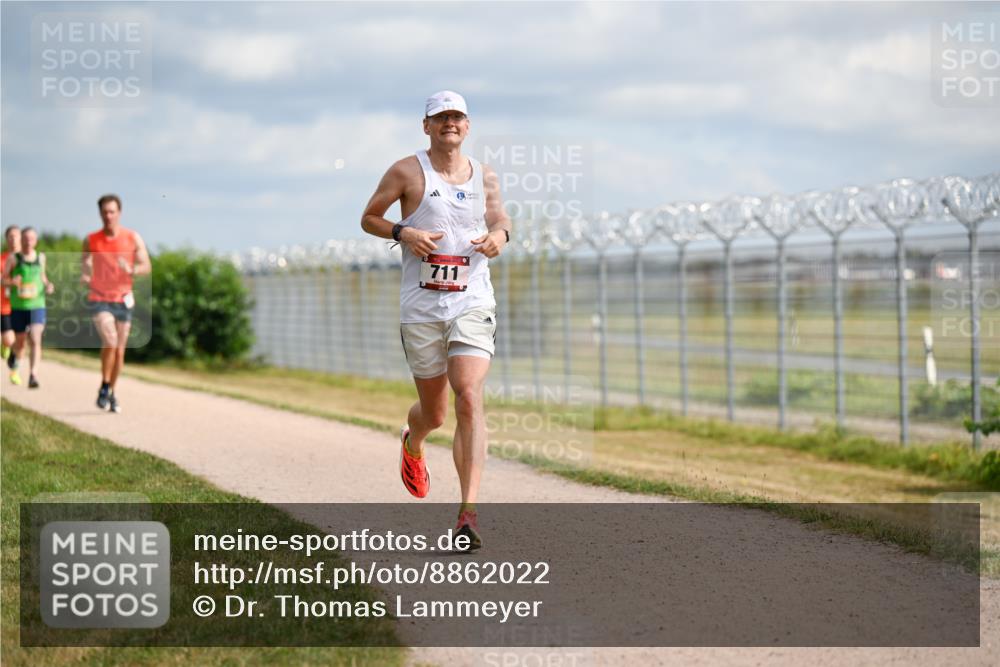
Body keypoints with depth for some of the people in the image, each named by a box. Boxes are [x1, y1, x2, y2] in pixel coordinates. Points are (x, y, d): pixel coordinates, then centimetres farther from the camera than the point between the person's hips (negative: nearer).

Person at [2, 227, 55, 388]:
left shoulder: (41, 257, 5)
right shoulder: (14, 259, -4)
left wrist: (48, 285, 2)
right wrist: (12, 282, -21)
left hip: (37, 306, 1)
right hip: (18, 308, -1)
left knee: (36, 340, -18)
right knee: (20, 343, 13)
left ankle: (33, 375, -22)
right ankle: (14, 355, 49)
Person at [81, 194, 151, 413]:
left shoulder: (133, 238, -2)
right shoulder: (91, 240, -1)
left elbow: (147, 267, -1)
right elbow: (85, 266, 12)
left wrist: (131, 270, -22)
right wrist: (85, 277, -11)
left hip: (123, 300, 2)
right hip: (99, 299, -2)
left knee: (119, 350, 7)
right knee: (110, 341, -22)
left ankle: (111, 393, 25)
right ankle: (104, 388, -4)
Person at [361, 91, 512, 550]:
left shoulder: (485, 177, 10)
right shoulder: (407, 172, 1)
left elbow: (499, 217, 27)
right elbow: (368, 218, 7)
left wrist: (500, 234, 3)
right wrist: (403, 233, -12)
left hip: (473, 304, 1)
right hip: (421, 307, -1)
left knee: (469, 398, -18)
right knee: (434, 413, 8)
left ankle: (469, 512, -21)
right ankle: (411, 444, 48)